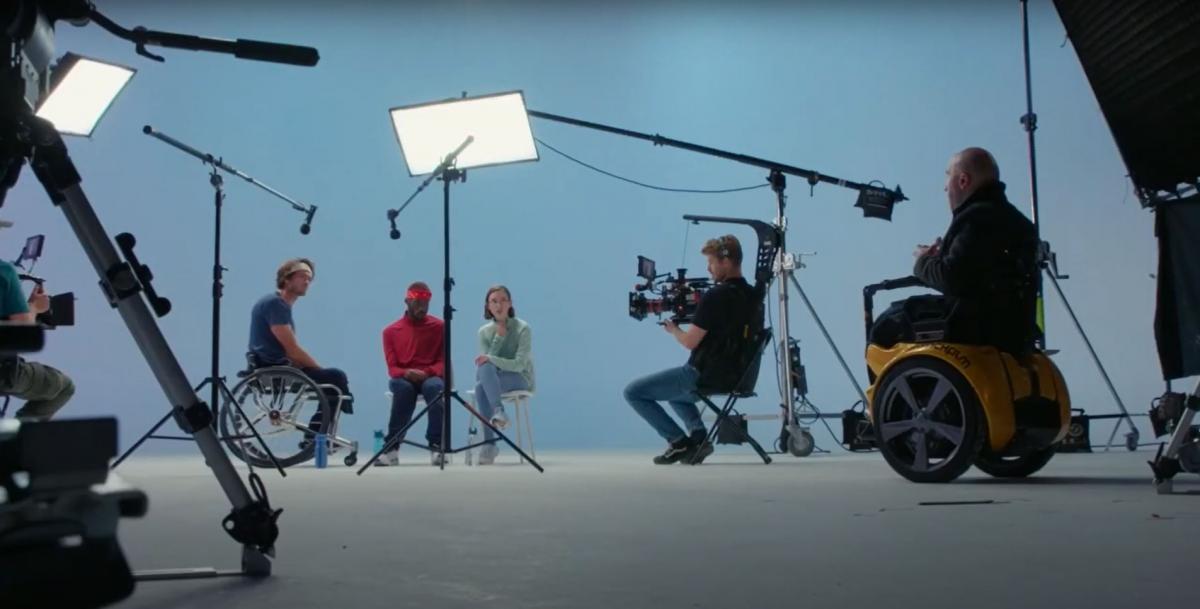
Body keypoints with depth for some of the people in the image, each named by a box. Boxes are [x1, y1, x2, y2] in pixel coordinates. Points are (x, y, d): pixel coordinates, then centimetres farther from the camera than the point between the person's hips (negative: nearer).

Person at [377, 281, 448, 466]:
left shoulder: (439, 327, 6)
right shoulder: (391, 331, 9)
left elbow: (443, 361, 2)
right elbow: (392, 368, 3)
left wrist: (427, 372, -20)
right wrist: (406, 373, -21)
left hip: (431, 377, 0)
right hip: (404, 379, 0)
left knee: (435, 387, -38)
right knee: (403, 388, -37)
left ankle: (437, 446, -32)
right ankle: (392, 447, -32)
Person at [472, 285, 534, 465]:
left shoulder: (523, 328, -8)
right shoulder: (484, 331, 6)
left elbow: (519, 365, -17)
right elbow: (485, 360, -6)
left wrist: (491, 359, -27)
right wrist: (499, 336, -14)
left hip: (520, 380, -4)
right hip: (493, 379, 4)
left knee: (484, 376, -34)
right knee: (481, 379, -34)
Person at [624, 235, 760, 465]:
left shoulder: (715, 297, -20)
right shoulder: (754, 297, 6)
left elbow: (690, 342, -16)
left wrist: (673, 329, 4)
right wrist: (693, 314, 14)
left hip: (704, 377, -9)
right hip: (735, 376, 9)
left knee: (633, 392, 1)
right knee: (676, 392, 36)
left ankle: (679, 441, -2)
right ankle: (698, 438, 12)